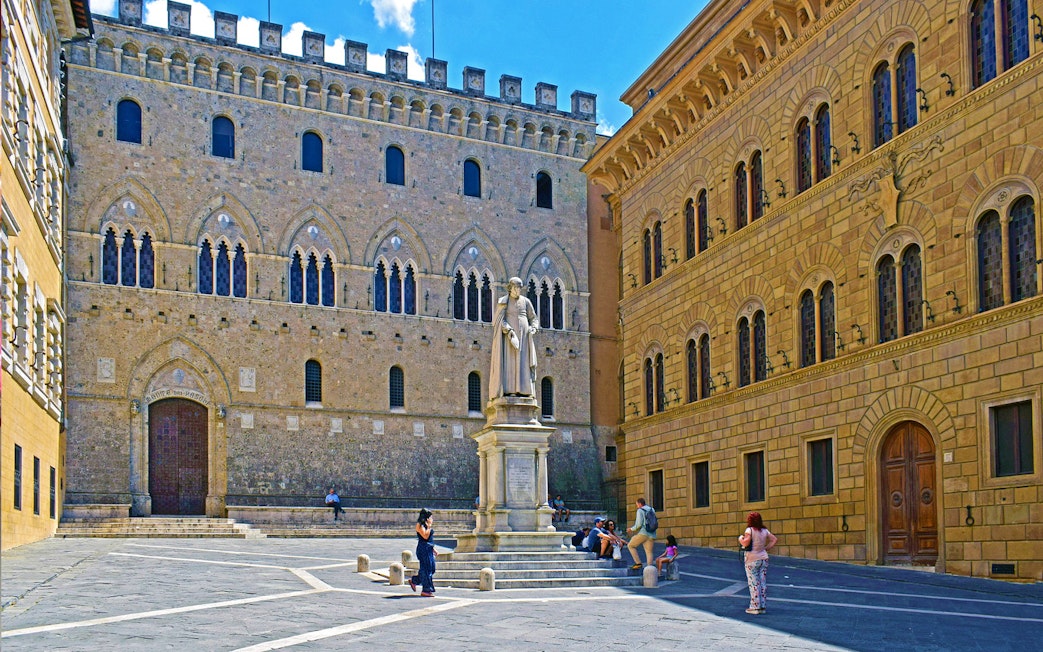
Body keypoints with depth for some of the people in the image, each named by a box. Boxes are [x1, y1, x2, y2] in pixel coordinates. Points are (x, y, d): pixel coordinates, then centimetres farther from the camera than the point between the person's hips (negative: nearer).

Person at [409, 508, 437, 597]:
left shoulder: (426, 525, 17)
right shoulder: (420, 525, -11)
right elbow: (425, 536, -23)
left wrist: (433, 549, 21)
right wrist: (429, 526, -17)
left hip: (429, 549, 9)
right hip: (423, 549, -9)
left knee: (431, 569, 10)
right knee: (426, 569, -7)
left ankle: (414, 580, 24)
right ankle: (426, 590, -1)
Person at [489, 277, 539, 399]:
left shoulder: (526, 301, 11)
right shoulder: (502, 301, 3)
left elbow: (534, 318, 14)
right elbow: (498, 320, -7)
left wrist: (533, 328, -7)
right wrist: (508, 329, -23)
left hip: (523, 336, 3)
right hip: (508, 336, -3)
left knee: (523, 361, -4)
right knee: (509, 360, -11)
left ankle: (523, 390, -4)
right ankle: (509, 390, -13)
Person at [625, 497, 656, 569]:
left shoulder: (640, 510, -4)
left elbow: (639, 524, -11)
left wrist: (631, 529, 3)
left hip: (643, 533, -6)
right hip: (652, 535, 6)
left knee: (630, 545, 10)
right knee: (649, 552, 6)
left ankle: (638, 563, 1)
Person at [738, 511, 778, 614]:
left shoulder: (750, 530, -12)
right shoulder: (764, 530, 6)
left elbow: (746, 543, -23)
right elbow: (775, 540, 7)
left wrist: (740, 538, -4)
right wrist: (766, 548, 10)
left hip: (752, 560, -6)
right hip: (763, 558, 6)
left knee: (753, 583, -2)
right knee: (763, 582, 8)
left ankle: (755, 607, -2)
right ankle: (763, 606, 10)